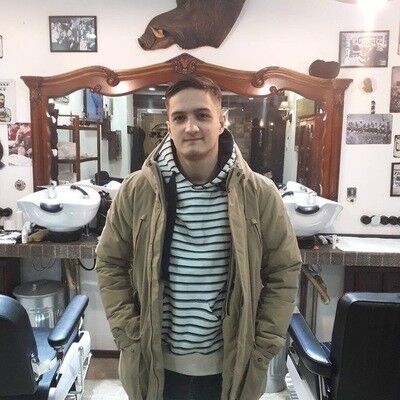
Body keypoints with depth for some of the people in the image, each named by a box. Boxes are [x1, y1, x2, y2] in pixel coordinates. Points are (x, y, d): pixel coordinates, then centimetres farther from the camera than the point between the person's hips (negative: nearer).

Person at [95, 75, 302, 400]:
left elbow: (284, 271, -3)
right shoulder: (137, 190, -9)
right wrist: (130, 336, -6)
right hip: (156, 365, 1)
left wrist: (261, 348, -5)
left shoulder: (259, 193, -10)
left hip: (231, 367, 0)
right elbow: (110, 263, 0)